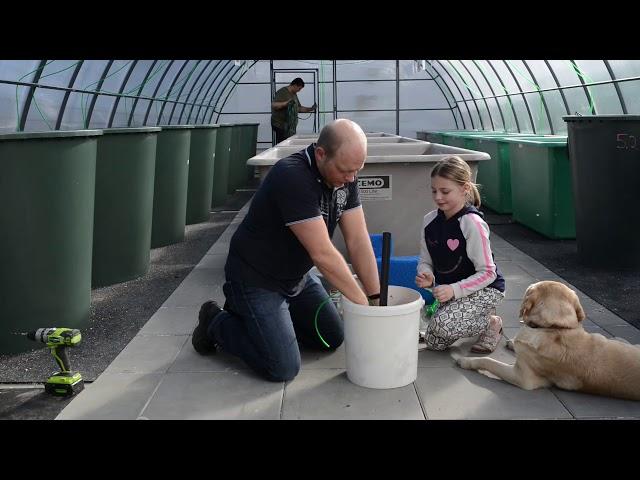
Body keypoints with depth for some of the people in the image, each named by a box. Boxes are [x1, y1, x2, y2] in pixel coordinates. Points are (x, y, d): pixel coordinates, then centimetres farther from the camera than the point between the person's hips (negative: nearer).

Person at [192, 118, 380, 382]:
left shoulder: (345, 175, -7)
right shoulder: (292, 177, -32)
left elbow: (358, 240, -7)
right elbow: (322, 253, -32)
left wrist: (376, 298, -12)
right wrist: (363, 302, -24)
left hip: (297, 277, 9)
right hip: (256, 278, -8)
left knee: (333, 338, 13)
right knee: (283, 368, -12)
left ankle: (252, 315, 26)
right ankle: (217, 322, 11)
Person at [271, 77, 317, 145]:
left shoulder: (294, 94, 18)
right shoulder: (282, 92, -10)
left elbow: (299, 108, 25)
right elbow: (273, 105, -21)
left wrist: (310, 109, 13)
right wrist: (286, 103, -32)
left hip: (290, 126, 9)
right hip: (280, 125, -9)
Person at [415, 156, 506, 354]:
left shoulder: (472, 224, -23)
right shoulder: (430, 221, -4)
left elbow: (487, 273, -21)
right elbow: (425, 261, 4)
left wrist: (454, 289, -30)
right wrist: (426, 276, -19)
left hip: (485, 289, -7)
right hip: (450, 290, 7)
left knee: (442, 325, -28)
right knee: (433, 342, 1)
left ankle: (492, 323, 0)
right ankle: (480, 317, 23)